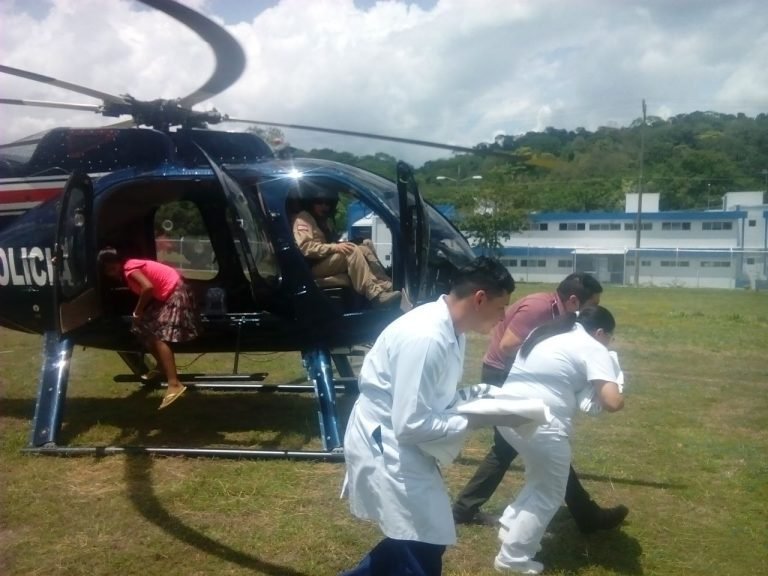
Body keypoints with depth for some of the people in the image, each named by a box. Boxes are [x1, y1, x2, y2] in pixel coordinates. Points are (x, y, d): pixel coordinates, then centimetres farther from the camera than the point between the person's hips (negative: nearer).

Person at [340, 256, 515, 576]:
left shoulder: (448, 328, 0)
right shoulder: (426, 338, -29)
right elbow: (411, 425, -27)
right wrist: (474, 421, -17)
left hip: (404, 445, 9)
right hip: (384, 446, -9)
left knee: (420, 542, 20)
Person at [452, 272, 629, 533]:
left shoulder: (557, 313, 5)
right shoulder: (538, 307, -23)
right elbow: (507, 348, -26)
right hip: (503, 377, -10)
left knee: (506, 448, 18)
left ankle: (465, 507, 27)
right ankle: (588, 516, 14)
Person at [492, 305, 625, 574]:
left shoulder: (548, 333, 19)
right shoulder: (593, 349, -2)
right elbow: (613, 402, -14)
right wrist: (598, 395, 11)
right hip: (540, 423, -8)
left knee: (540, 478, 28)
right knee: (549, 494, 12)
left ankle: (510, 527, 33)